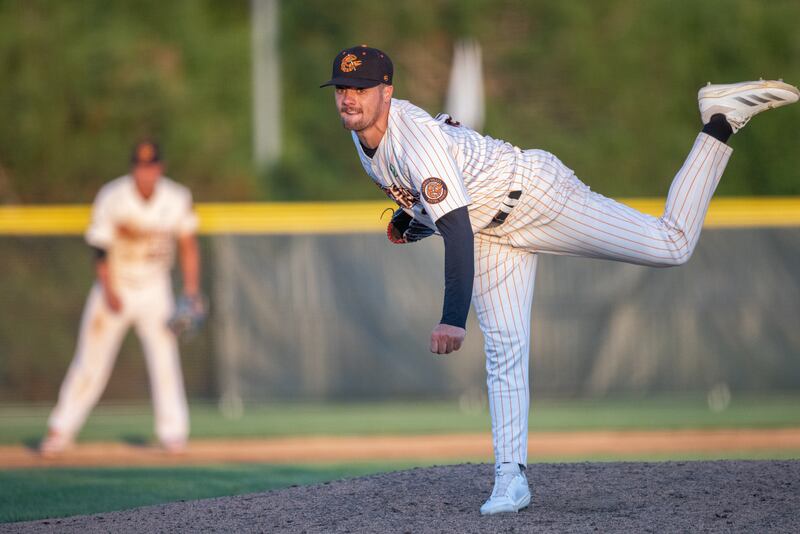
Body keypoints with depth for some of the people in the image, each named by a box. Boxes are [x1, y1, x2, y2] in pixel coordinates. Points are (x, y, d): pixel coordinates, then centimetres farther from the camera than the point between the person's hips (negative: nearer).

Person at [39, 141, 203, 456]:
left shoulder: (177, 199, -8)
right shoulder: (112, 198, -15)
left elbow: (188, 246, 1)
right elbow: (101, 249, -13)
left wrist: (191, 291, -8)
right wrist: (109, 292, -24)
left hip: (155, 289, 2)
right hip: (115, 288, -2)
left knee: (165, 359, -7)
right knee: (91, 362, -2)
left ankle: (173, 433, 2)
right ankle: (61, 432, 5)